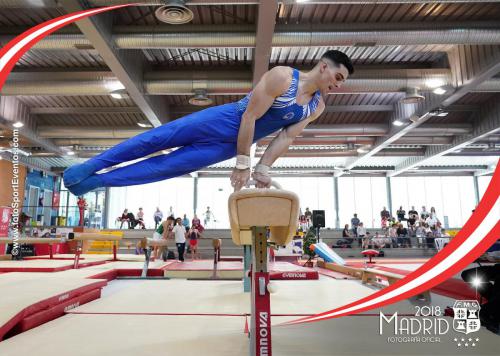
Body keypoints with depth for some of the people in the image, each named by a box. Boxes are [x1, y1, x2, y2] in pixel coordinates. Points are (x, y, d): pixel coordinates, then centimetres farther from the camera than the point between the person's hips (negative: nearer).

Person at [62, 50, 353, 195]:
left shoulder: (316, 108, 1)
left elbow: (286, 138, 1)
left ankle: (95, 181, 12)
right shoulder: (281, 77, -19)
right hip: (221, 121, -4)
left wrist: (262, 168, -11)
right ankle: (90, 167, 12)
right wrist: (243, 164, -21)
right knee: (154, 140, -5)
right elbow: (249, 117, -20)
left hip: (230, 146, 4)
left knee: (168, 166, 2)